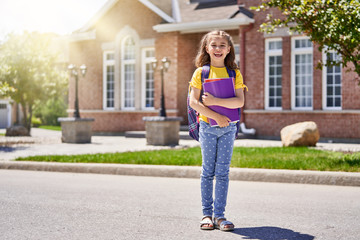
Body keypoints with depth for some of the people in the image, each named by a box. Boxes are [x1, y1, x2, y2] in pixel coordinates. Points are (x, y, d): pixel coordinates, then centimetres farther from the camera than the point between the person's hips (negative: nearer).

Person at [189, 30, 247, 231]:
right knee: (208, 171, 5)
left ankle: (219, 215, 7)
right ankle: (207, 214, 12)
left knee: (223, 171, 2)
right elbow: (194, 102, -8)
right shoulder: (201, 72, 0)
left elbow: (240, 101, -9)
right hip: (207, 126, -1)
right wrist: (216, 116, -16)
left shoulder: (234, 73, 3)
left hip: (228, 127, 1)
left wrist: (215, 101, -19)